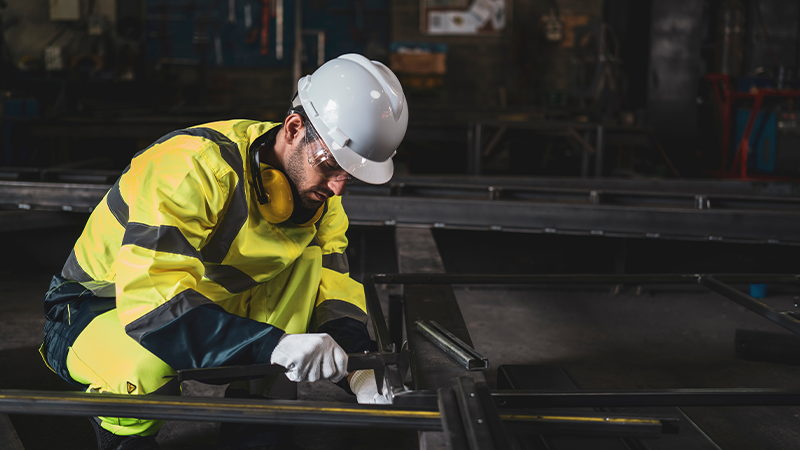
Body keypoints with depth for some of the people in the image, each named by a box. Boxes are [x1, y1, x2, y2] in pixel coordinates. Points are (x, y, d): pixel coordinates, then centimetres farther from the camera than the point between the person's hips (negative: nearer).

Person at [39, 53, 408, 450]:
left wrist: (358, 369, -24)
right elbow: (150, 297, -40)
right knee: (148, 363, -39)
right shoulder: (196, 167, -32)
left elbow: (334, 288, -4)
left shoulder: (319, 194, -7)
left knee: (309, 263, -12)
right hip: (95, 310, -6)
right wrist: (271, 344, -47)